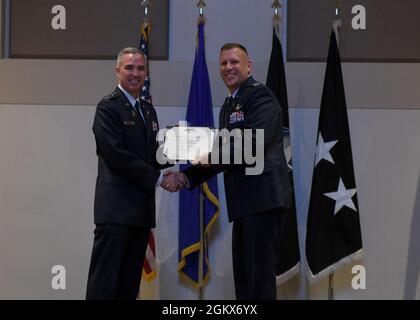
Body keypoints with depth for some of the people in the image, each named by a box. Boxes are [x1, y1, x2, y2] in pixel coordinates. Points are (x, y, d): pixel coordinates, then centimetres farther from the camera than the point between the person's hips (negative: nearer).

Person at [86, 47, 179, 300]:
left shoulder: (148, 110, 19)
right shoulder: (108, 106, -6)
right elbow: (116, 155, -15)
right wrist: (159, 178, -12)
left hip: (142, 207, 8)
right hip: (116, 206, -8)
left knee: (130, 283, 9)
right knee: (105, 284, -8)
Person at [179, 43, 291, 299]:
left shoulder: (260, 95, -7)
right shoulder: (229, 106, 21)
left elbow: (255, 143, -21)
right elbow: (222, 156, 20)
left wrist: (213, 156, -12)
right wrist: (188, 177, 9)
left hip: (264, 197, -10)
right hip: (244, 201, 10)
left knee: (259, 271, -9)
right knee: (243, 272, 13)